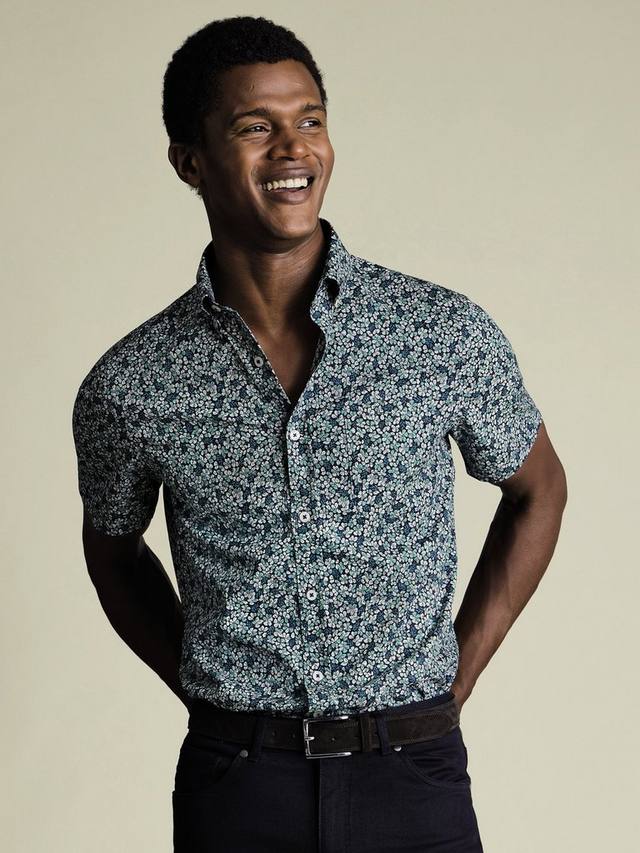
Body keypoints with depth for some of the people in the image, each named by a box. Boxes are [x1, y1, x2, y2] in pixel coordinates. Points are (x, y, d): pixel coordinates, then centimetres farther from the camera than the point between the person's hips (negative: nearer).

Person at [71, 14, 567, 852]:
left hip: (414, 782, 0)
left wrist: (455, 683, 3)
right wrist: (203, 696, 3)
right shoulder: (128, 387, -5)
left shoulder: (449, 334, -6)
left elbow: (537, 491, 9)